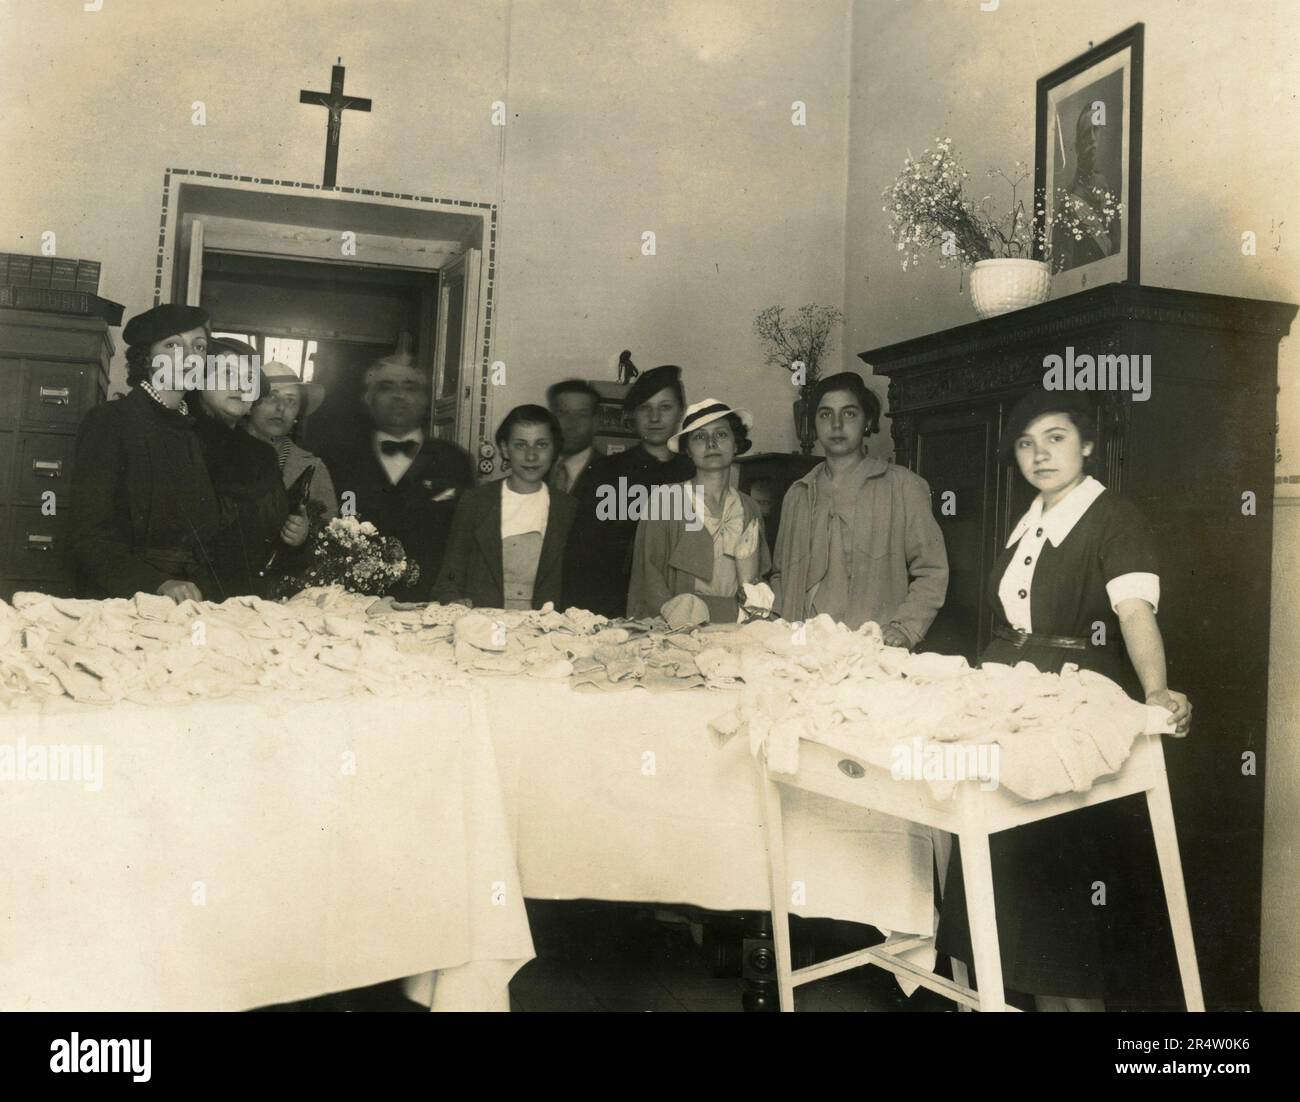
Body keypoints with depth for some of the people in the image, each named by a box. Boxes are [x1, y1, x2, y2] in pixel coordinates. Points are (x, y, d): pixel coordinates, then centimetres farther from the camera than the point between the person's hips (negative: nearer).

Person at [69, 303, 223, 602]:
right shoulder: (109, 421, -2)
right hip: (121, 599, -3)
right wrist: (158, 584, -26)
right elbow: (91, 535, -10)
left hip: (191, 601, 3)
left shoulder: (197, 432, 15)